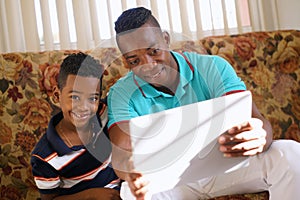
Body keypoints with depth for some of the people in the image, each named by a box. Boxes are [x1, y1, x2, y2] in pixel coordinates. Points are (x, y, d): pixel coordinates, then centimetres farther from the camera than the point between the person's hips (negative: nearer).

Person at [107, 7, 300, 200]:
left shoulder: (212, 68, -10)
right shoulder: (122, 94, -9)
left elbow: (257, 121, -21)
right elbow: (121, 153, -21)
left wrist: (258, 136, -48)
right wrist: (130, 170, -47)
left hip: (225, 165, 2)